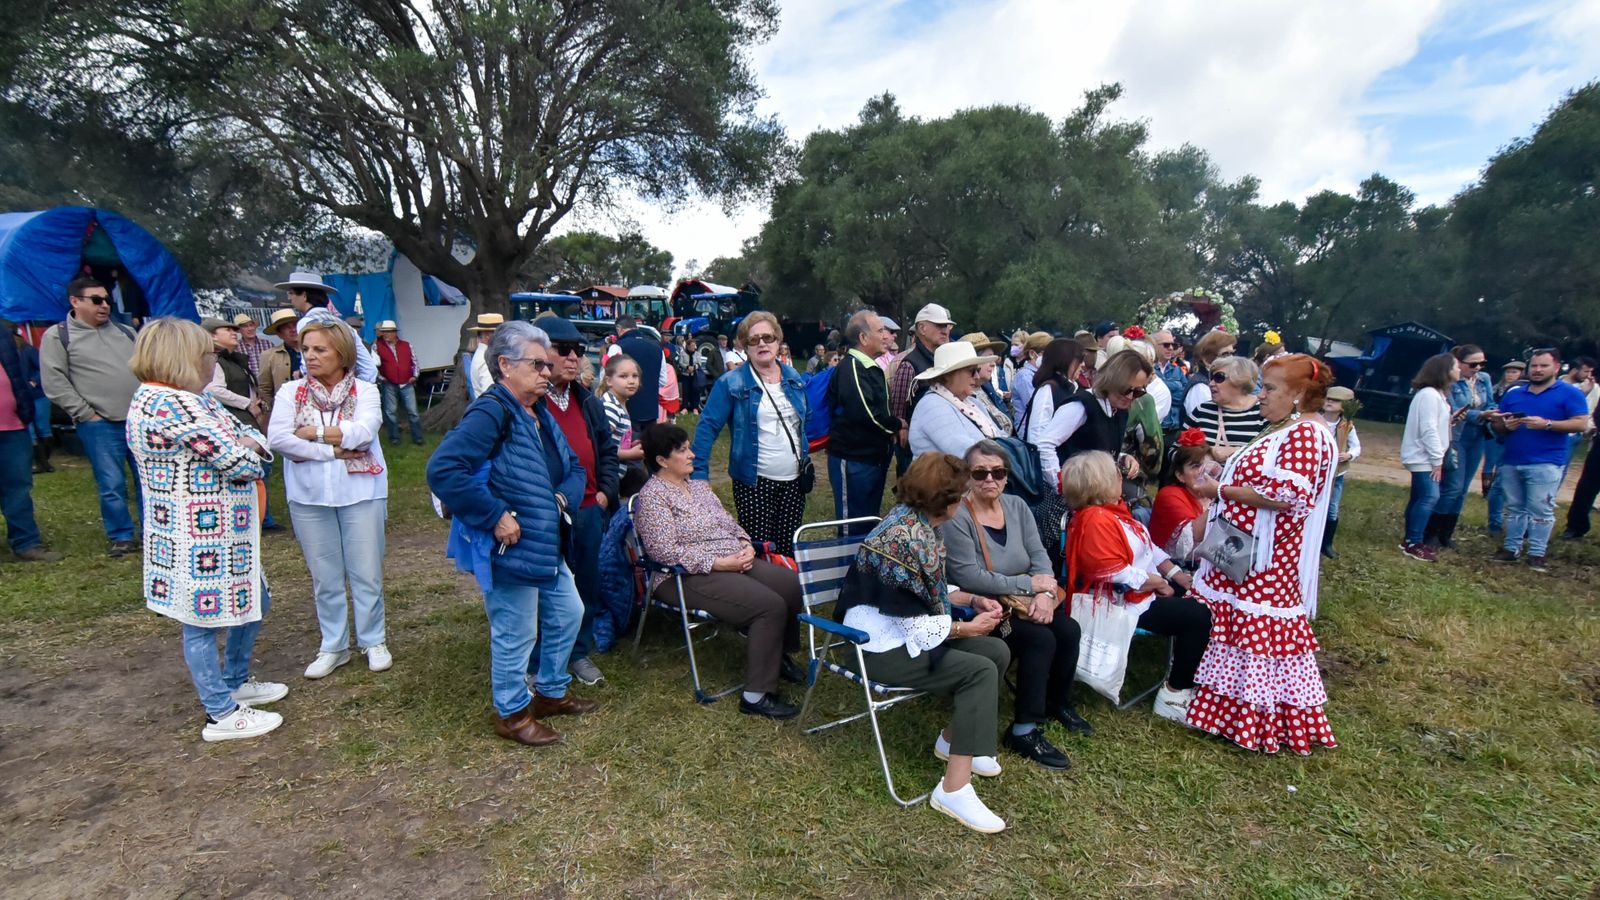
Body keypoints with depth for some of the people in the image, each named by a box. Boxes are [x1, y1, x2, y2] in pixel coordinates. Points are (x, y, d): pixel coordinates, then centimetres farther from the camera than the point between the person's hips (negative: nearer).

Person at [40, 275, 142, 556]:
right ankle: (121, 537, 13)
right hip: (99, 426, -4)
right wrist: (86, 414, -8)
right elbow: (55, 384, -4)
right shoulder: (57, 336, 1)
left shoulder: (125, 331, 14)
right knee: (112, 485, -1)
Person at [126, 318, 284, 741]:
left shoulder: (190, 399, 10)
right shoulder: (175, 404, -23)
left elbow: (247, 432, 13)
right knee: (203, 621, 4)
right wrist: (248, 452, -3)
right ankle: (222, 715, 17)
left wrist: (247, 442, -10)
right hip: (199, 535, -10)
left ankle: (234, 683, 38)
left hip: (222, 530, 10)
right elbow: (242, 464, -26)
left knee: (253, 603, 21)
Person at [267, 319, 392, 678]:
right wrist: (332, 450, -15)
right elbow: (277, 439, -10)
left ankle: (373, 641, 23)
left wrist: (312, 433, -11)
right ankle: (333, 646, 26)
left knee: (366, 574, 6)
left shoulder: (364, 390, -1)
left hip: (360, 494, -2)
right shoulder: (290, 392, 3)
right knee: (325, 577, 12)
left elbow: (362, 431, -18)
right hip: (310, 498, 2)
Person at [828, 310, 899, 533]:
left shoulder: (872, 368, 16)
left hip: (875, 457, 10)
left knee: (871, 522, 18)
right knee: (854, 529, -2)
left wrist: (893, 428, 6)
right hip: (853, 460, -10)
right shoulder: (851, 367, -15)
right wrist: (896, 426, -10)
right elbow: (865, 413, -25)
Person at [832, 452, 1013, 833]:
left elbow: (930, 590, 17)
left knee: (998, 651, 2)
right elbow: (916, 626, -23)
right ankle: (954, 789, -14)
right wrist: (968, 628, -10)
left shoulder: (917, 522, 4)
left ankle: (953, 739, 19)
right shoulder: (906, 540, -27)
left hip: (909, 630, 10)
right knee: (980, 671, -20)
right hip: (884, 647, -10)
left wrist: (974, 600, 5)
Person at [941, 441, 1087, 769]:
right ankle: (1023, 731, -10)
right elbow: (969, 577, -25)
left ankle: (1058, 703, 15)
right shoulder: (956, 517, -19)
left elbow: (1039, 554, 1)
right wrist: (1030, 584, -18)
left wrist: (1045, 593, -19)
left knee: (1068, 629, -12)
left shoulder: (1016, 506, 4)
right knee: (1041, 639, -24)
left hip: (1024, 602, 7)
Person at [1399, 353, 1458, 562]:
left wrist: (1451, 419, 4)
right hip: (1423, 457, -10)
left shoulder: (1436, 394, 16)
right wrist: (1437, 460, -19)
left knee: (1420, 498, 11)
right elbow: (1428, 430, -21)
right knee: (1429, 497, -14)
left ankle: (1411, 541, 15)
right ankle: (1413, 543, -11)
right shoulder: (1429, 394, -16)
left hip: (1426, 457, 10)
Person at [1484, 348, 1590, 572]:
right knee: (1514, 508, 10)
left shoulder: (1569, 393, 1)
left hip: (1545, 464, -5)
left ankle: (1537, 554, 1)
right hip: (1511, 462, 5)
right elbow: (1497, 426, 17)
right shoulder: (1514, 394, 14)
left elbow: (1581, 424, -8)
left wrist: (1547, 424, -20)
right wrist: (1506, 425, -6)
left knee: (1541, 510, -5)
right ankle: (1511, 548, 17)